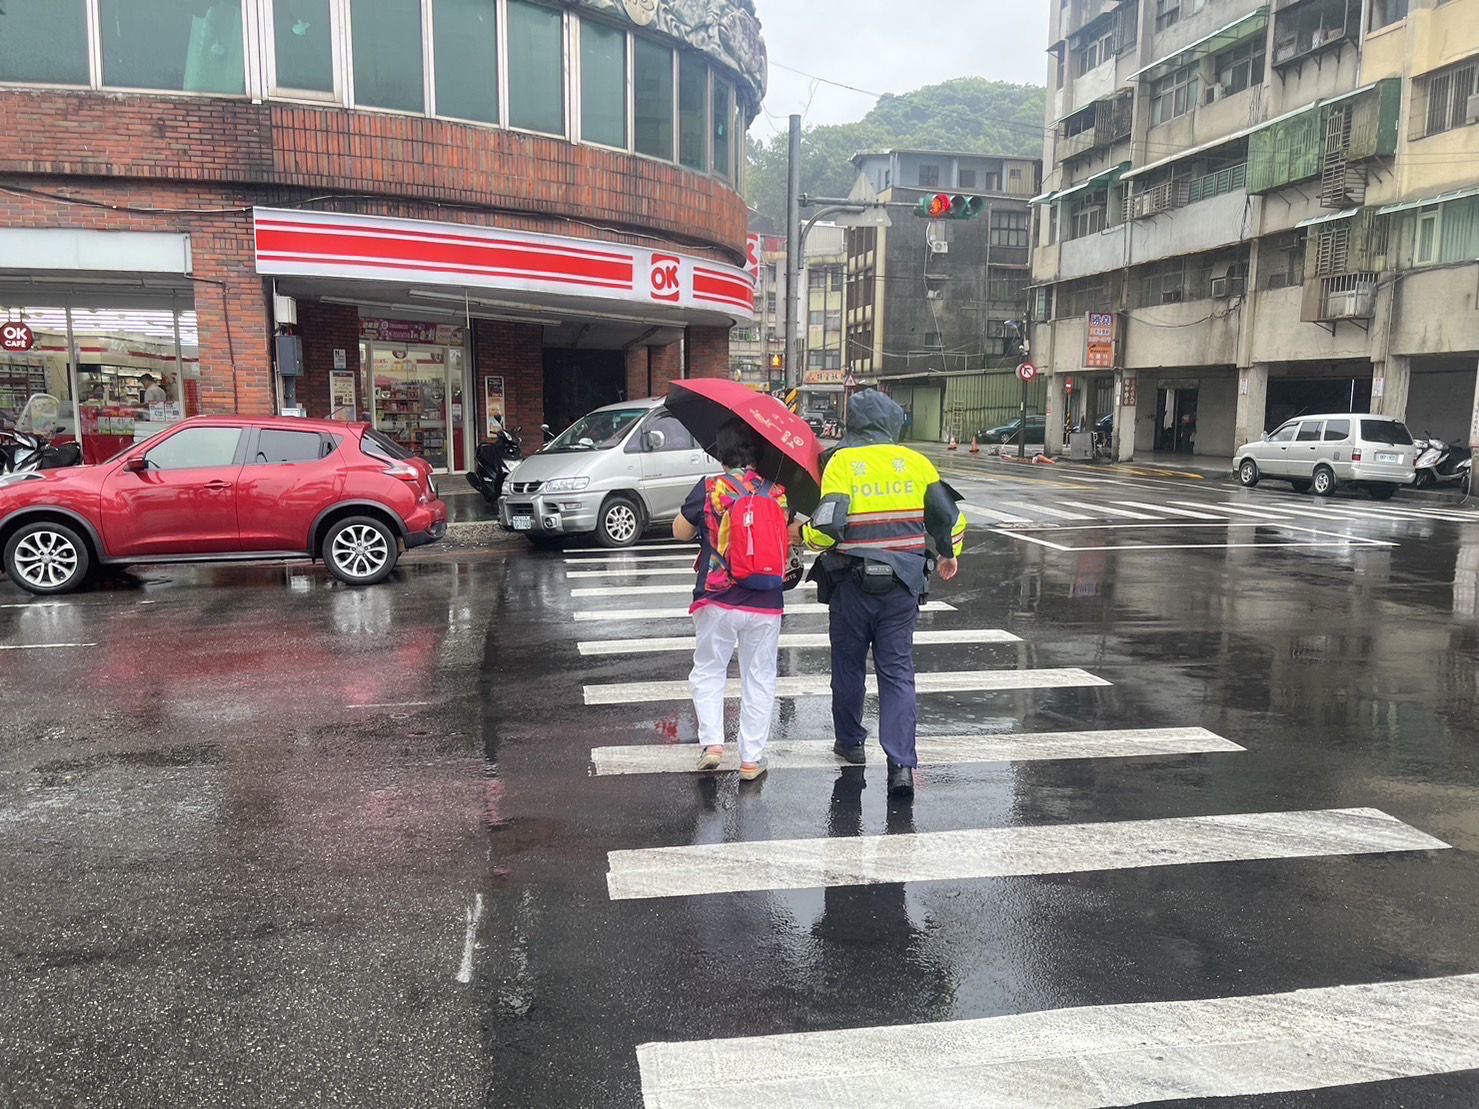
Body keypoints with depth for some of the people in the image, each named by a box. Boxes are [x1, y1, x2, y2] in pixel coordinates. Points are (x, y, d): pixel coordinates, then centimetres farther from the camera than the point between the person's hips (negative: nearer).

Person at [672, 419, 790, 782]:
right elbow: (791, 539, 3)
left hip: (717, 602, -1)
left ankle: (712, 741, 2)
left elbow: (681, 532, 4)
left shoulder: (708, 490, -7)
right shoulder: (777, 493, -2)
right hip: (766, 604, 2)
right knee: (759, 679, 12)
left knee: (708, 672, 16)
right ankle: (752, 758, 16)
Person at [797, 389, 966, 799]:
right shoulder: (916, 462, 2)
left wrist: (802, 533, 4)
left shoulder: (842, 462, -8)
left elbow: (827, 527, -18)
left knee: (849, 665, 16)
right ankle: (902, 764, -6)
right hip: (904, 585, 2)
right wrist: (949, 555, 23)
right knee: (897, 672, 4)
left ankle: (850, 743, 32)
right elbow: (949, 516, 5)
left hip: (852, 584, -2)